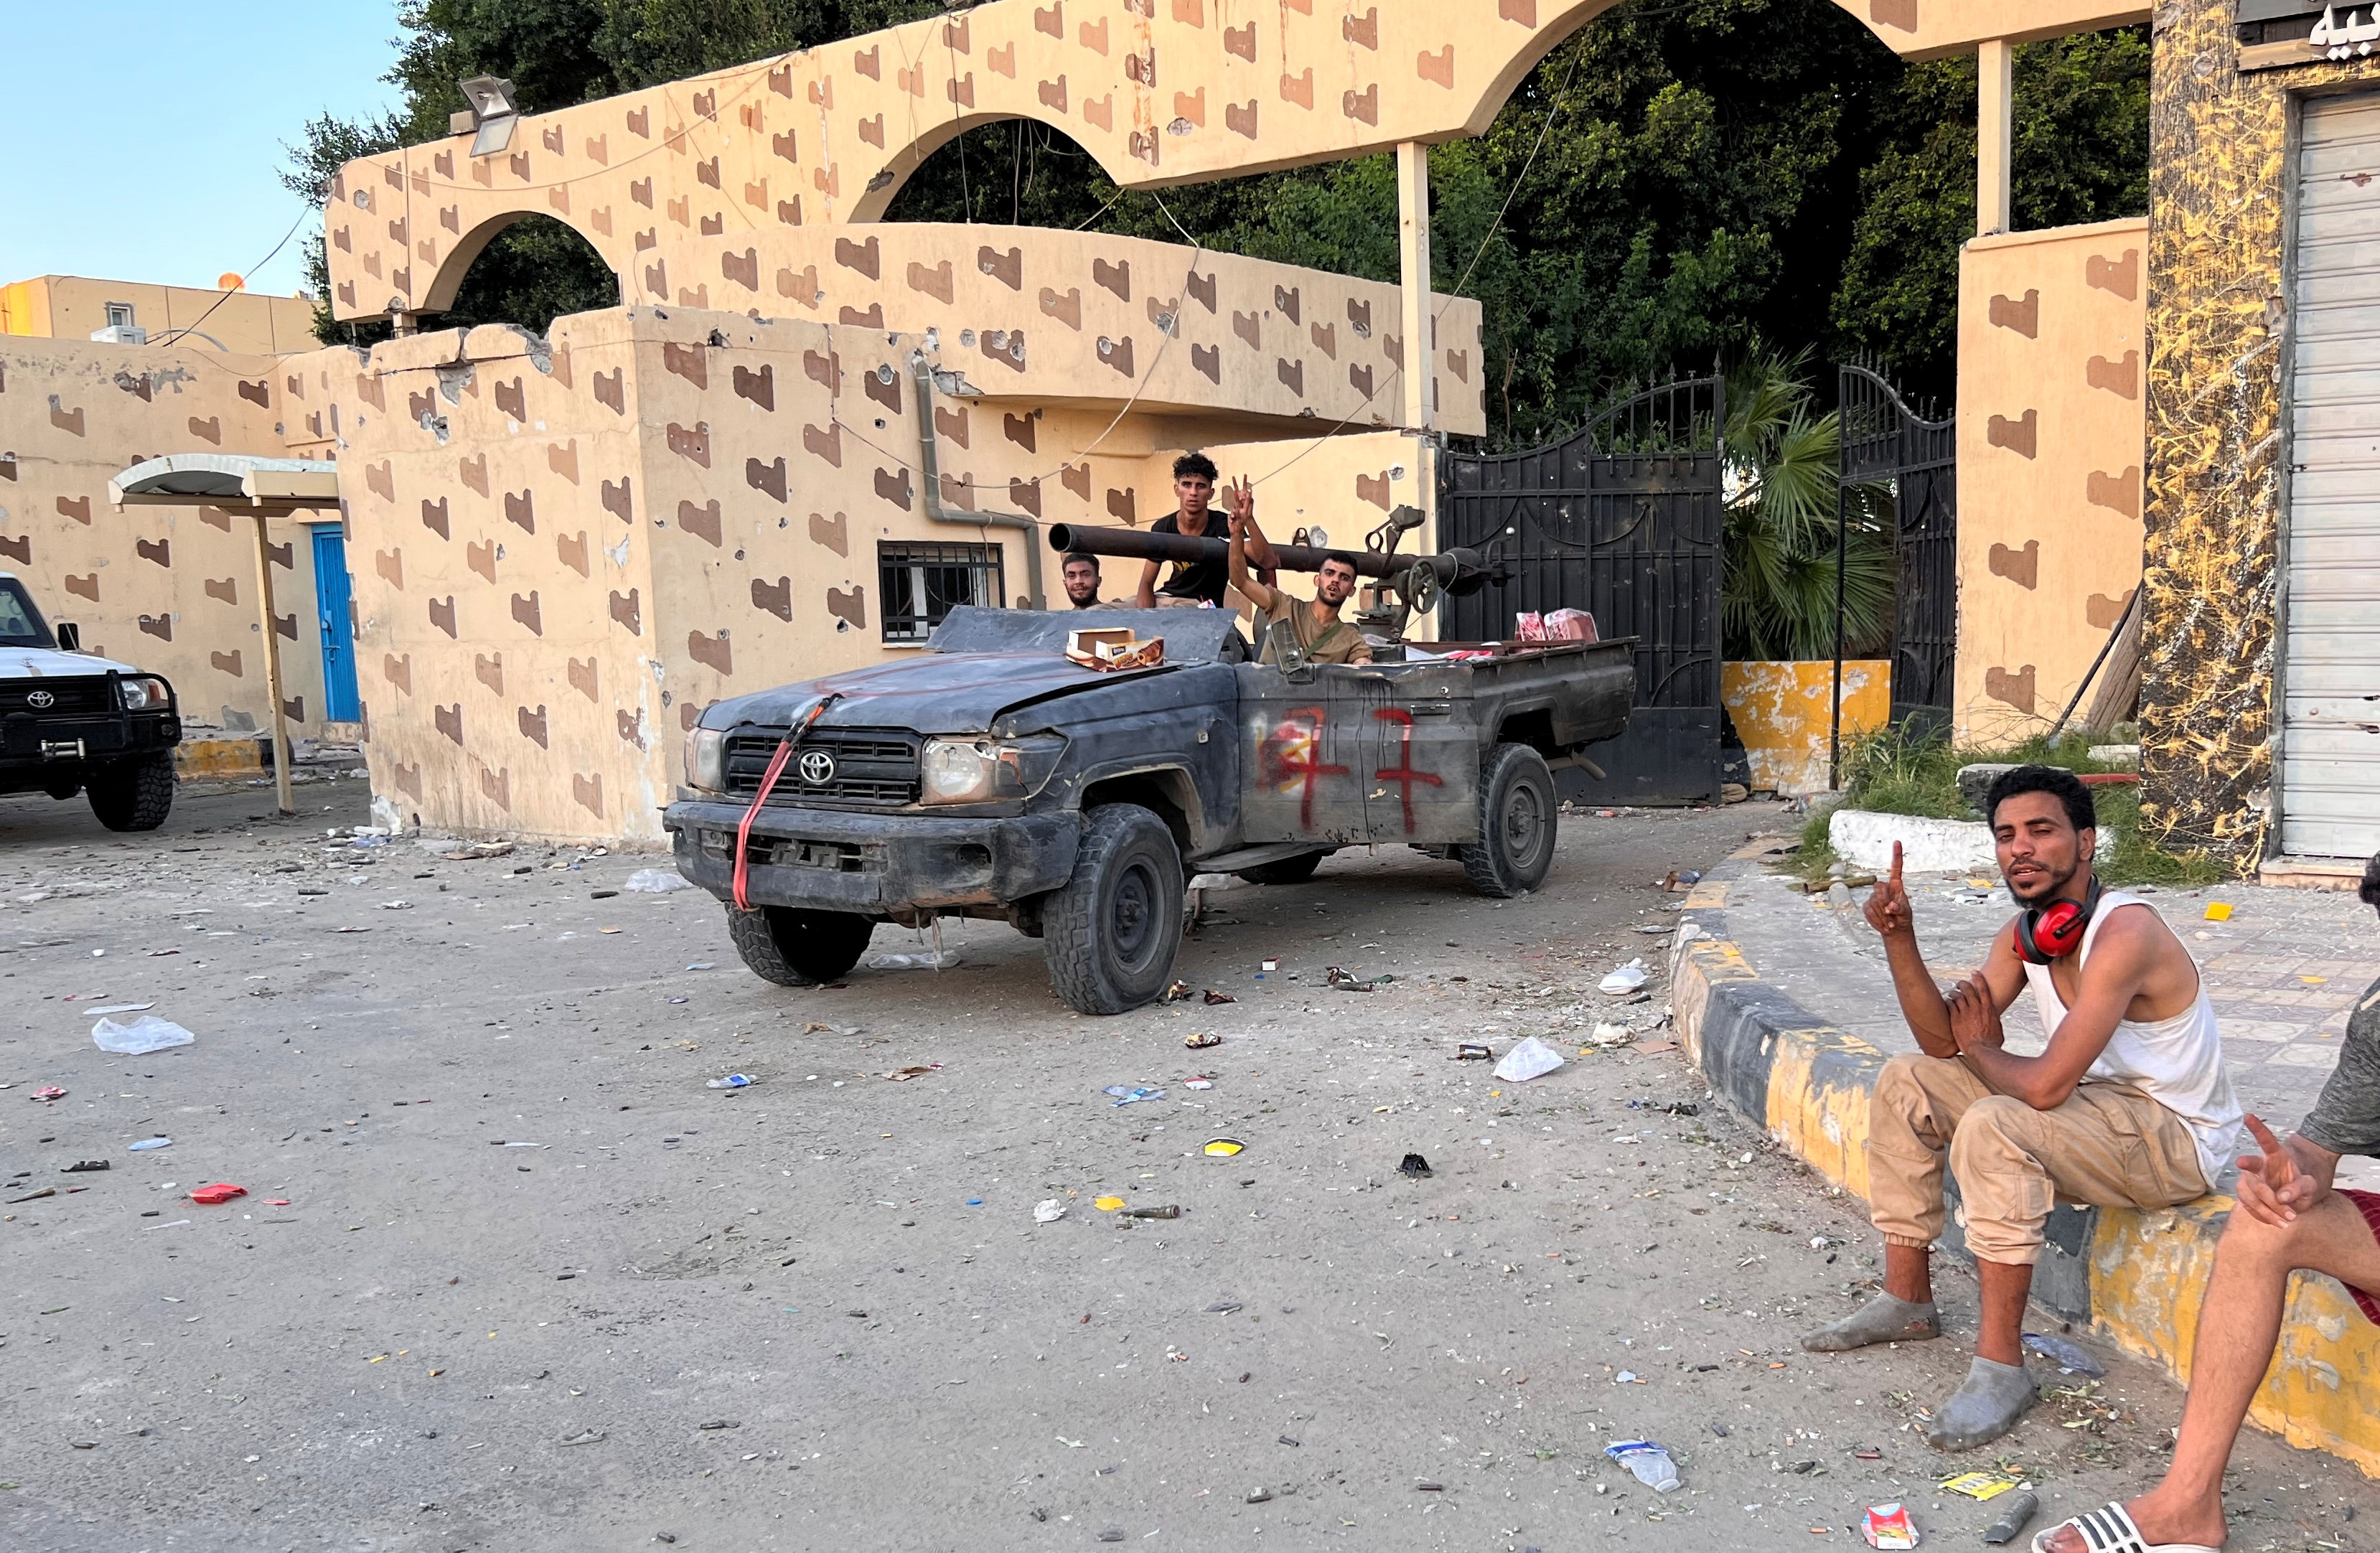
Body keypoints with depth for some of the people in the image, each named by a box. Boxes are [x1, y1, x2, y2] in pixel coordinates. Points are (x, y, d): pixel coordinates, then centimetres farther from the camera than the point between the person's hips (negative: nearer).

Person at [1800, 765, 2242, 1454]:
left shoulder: (2123, 934, -28)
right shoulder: (2025, 934, 1)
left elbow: (2044, 1086, -33)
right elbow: (1943, 1038, -2)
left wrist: (1979, 1049, -10)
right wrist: (1899, 937, -15)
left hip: (2174, 1140, -10)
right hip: (2100, 1107, 10)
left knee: (1993, 1127, -34)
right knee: (1907, 1082, 4)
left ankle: (2000, 1366, -23)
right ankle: (1907, 1301, 14)